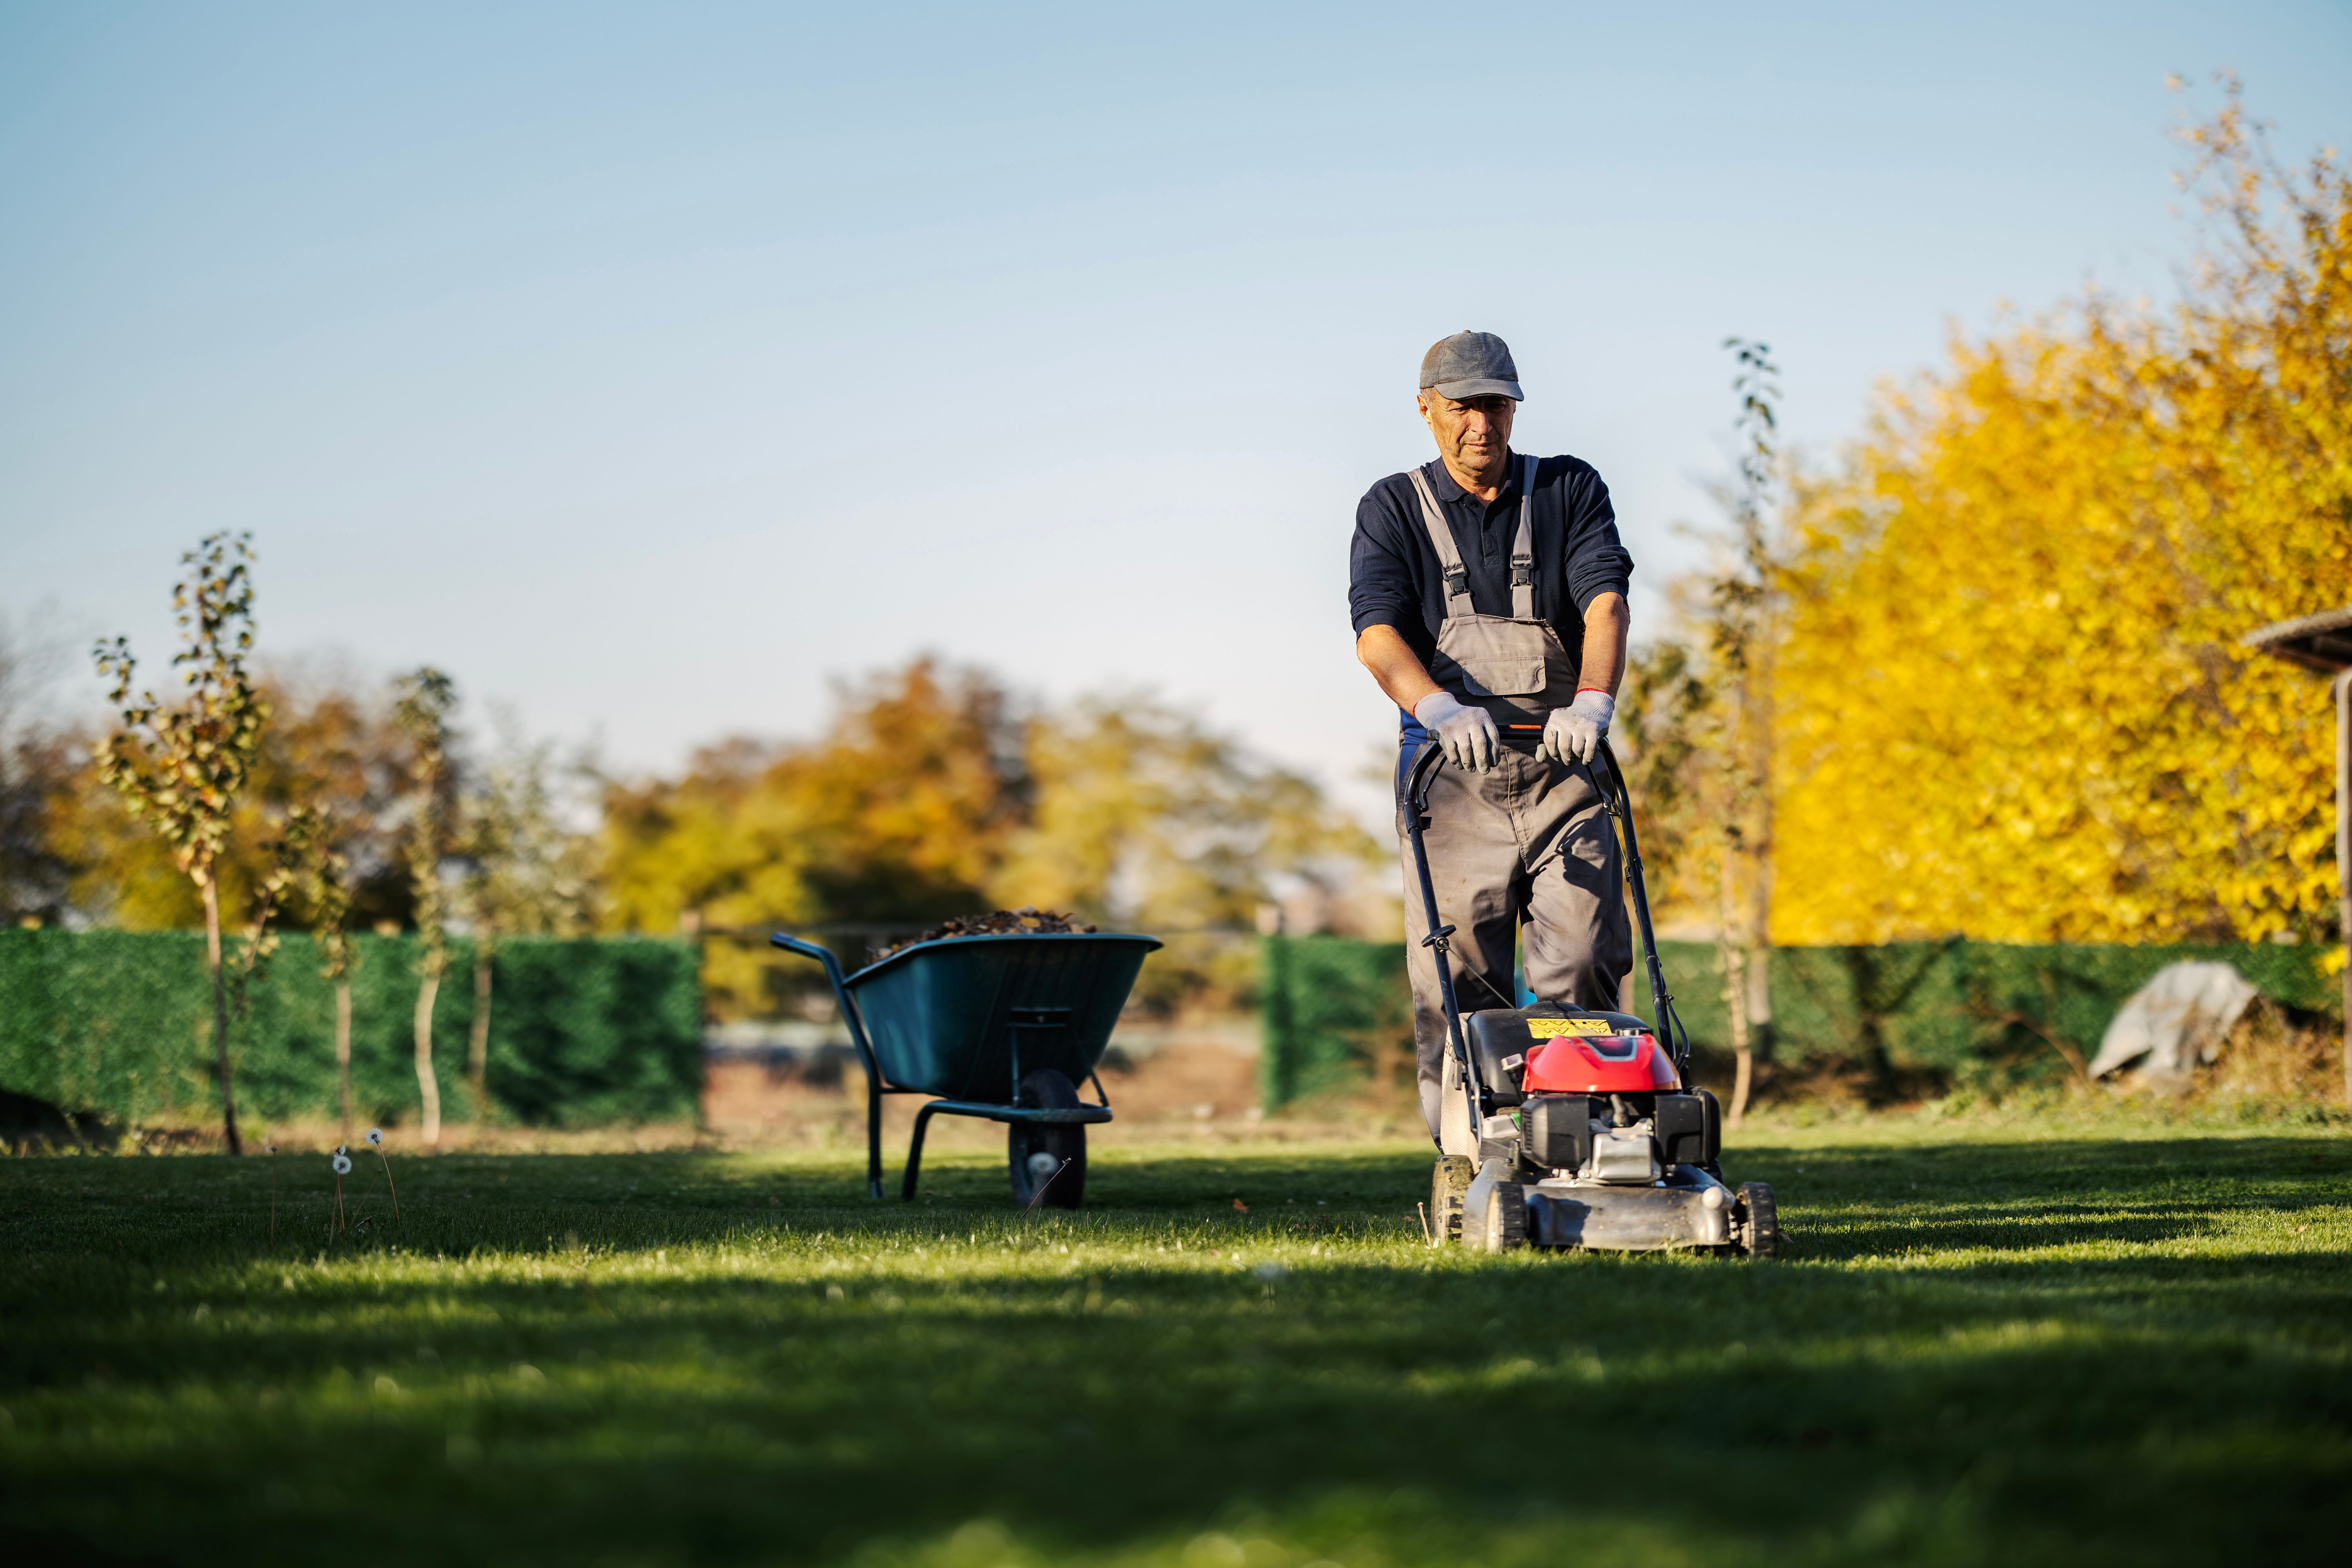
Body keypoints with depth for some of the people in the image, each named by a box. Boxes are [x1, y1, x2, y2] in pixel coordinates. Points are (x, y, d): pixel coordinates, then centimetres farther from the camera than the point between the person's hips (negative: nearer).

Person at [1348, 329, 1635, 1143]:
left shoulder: (1570, 490, 10)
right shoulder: (1392, 508, 7)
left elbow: (1605, 602, -6)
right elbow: (1376, 631, -9)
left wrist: (1592, 702, -27)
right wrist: (1442, 708, -30)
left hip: (1558, 762, 1)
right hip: (1449, 764, -1)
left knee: (1584, 961, -10)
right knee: (1458, 975, -6)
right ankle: (1466, 1159, -3)